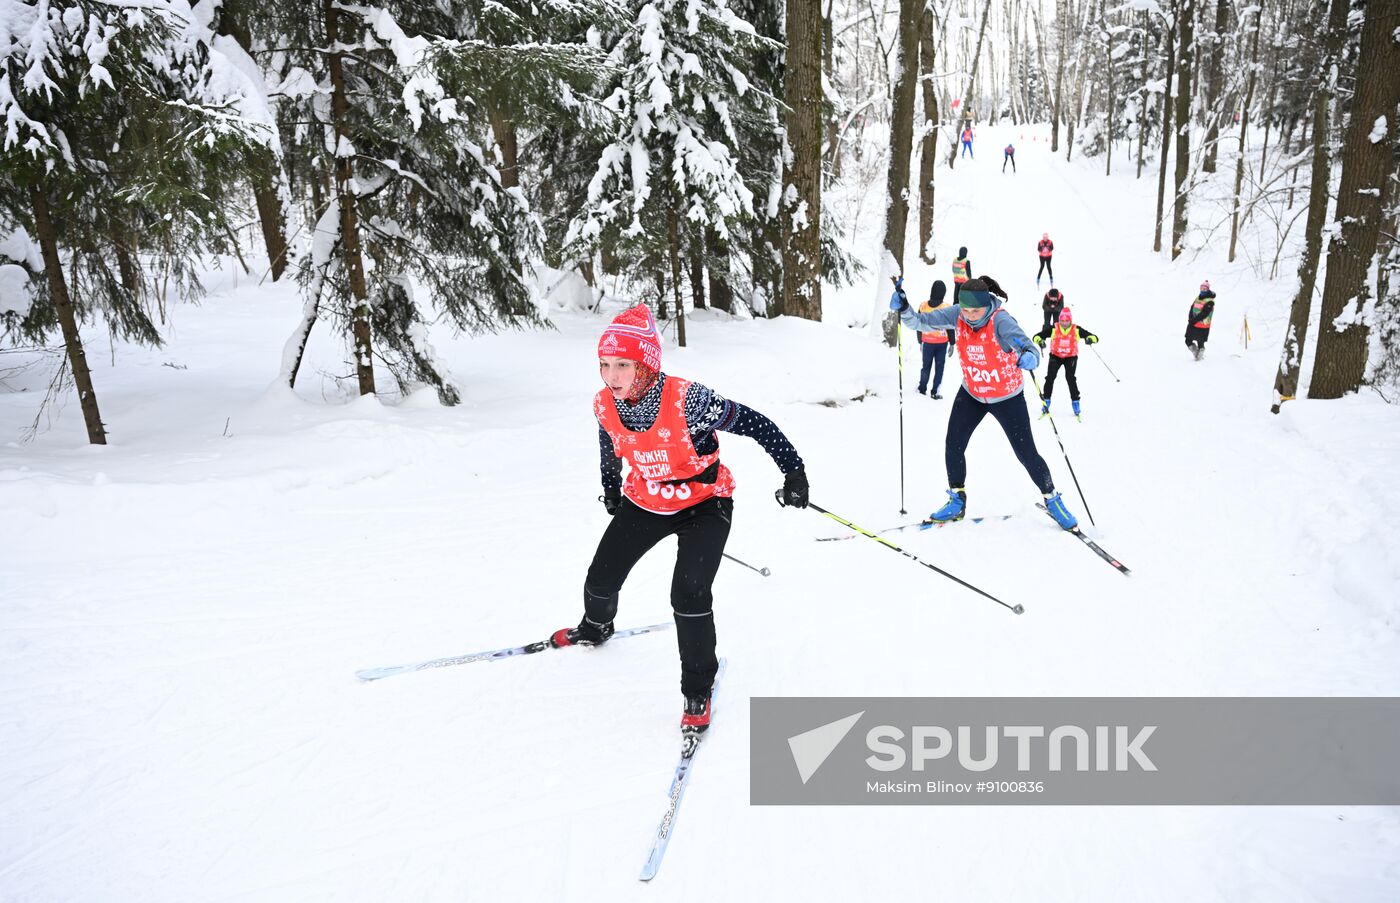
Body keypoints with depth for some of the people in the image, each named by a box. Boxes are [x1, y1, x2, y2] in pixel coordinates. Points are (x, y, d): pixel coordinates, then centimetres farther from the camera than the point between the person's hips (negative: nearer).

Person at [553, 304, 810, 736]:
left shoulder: (687, 400, -33)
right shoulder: (605, 405, -16)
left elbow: (755, 424, -24)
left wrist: (794, 471, -23)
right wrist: (611, 488, 22)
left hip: (703, 503, -5)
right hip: (644, 501, 5)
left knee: (689, 595, -19)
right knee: (600, 580, 12)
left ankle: (698, 689, 5)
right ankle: (595, 628, 49)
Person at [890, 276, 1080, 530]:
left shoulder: (1001, 321, -30)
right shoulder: (958, 315, -16)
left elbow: (1025, 343, -43)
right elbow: (921, 322, -14)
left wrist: (1029, 356, -66)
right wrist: (903, 309, -34)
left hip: (1007, 398, -4)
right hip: (971, 394, 4)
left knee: (1027, 454, 2)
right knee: (953, 446, -2)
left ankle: (1052, 500, 26)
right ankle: (957, 502, 18)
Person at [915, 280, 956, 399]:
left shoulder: (923, 306, -7)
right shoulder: (946, 307, -13)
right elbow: (950, 327, -7)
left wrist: (920, 342, 14)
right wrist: (952, 343, 4)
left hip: (927, 342, 2)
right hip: (942, 343, -2)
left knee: (926, 365, 17)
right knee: (939, 367, 6)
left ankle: (922, 389, 24)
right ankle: (934, 393, 4)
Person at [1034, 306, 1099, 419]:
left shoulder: (1077, 329, -9)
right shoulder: (1053, 329, -10)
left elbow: (1094, 337, -9)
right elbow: (1036, 336, -11)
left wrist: (1090, 339, -33)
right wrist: (1039, 341, -34)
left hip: (1071, 357, -1)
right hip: (1055, 356, 1)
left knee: (1070, 378, -16)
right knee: (1050, 377, -10)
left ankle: (1075, 401, -3)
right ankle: (1046, 401, 5)